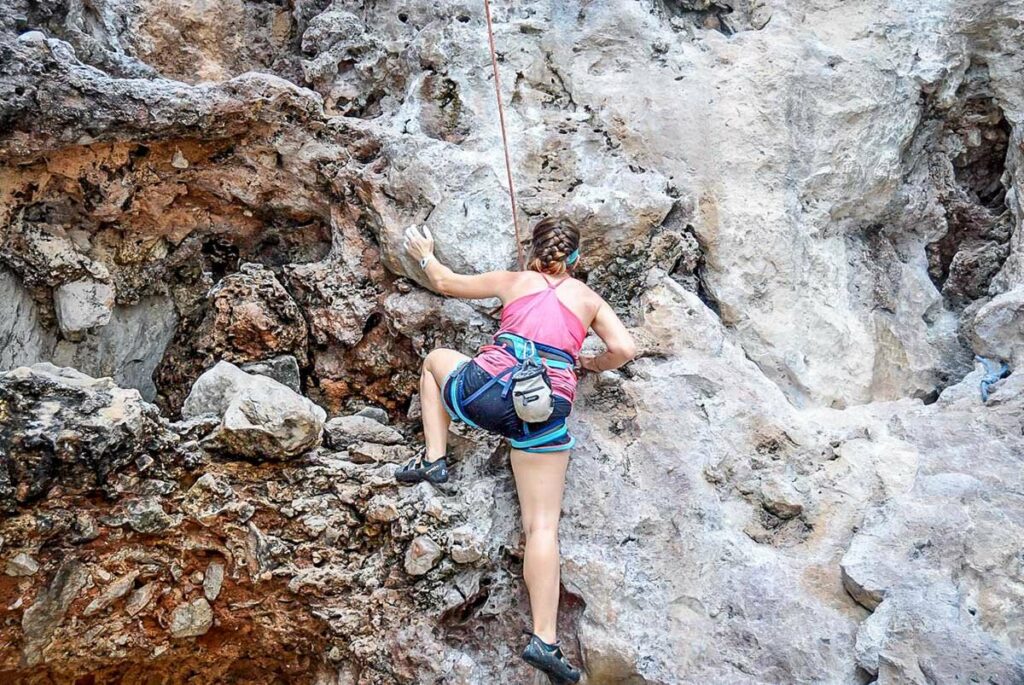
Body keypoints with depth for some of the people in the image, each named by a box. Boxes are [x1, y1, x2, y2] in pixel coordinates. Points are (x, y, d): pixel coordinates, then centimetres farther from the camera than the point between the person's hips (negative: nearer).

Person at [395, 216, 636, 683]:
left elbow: (445, 283, 29)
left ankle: (433, 458, 22)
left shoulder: (515, 281, 19)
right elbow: (624, 350, 6)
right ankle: (544, 639, -8)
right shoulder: (589, 299, 19)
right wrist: (591, 363, 27)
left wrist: (424, 255, 49)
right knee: (542, 525, 3)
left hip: (487, 388, 0)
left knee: (436, 359, 33)